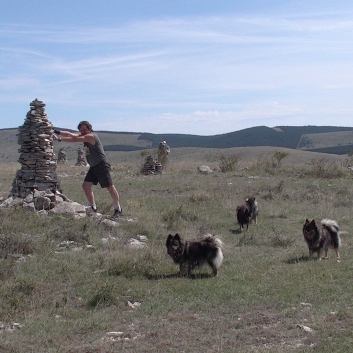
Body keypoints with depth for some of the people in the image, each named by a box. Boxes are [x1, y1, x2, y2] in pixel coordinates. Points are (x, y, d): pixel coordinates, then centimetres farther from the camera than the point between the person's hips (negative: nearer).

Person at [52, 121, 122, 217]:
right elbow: (70, 134, 2)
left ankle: (118, 209, 8)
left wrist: (59, 139, -24)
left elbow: (75, 139, -23)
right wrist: (57, 132, -11)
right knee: (86, 186, 1)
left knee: (109, 187, -3)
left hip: (102, 165, -9)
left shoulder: (91, 136, -16)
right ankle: (93, 208, 10)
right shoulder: (84, 136, 10)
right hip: (93, 167, 9)